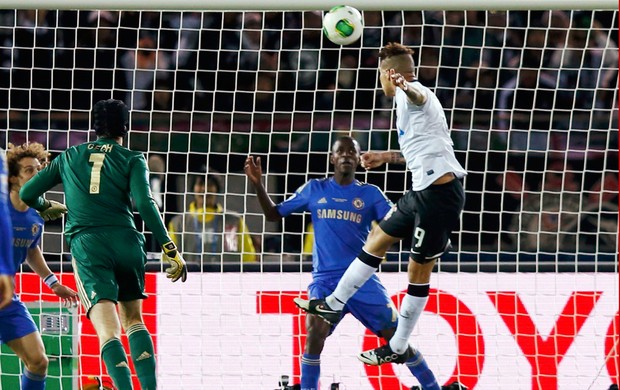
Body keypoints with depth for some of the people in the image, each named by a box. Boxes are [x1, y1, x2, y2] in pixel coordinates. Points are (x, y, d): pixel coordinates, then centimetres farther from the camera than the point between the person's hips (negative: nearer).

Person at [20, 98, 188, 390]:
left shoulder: (69, 157, 18)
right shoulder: (132, 159, 10)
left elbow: (27, 193, 20)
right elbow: (144, 204, -6)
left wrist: (46, 207, 43)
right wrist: (169, 249, -6)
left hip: (85, 243, 0)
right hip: (125, 240, 0)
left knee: (108, 329, -12)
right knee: (133, 318, 17)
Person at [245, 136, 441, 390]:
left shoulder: (370, 193, 6)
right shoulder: (314, 190, 9)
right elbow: (273, 214, 13)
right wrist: (258, 184, -1)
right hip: (325, 280, 0)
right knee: (315, 333, -25)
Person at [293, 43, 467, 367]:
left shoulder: (410, 95, -12)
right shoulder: (410, 98, 20)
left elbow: (418, 95, -41)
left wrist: (405, 86, -64)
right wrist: (386, 157, 46)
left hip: (439, 193, -10)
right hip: (422, 191, 10)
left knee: (419, 270, 0)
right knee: (376, 240, 17)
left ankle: (399, 348, 8)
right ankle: (333, 306, 27)